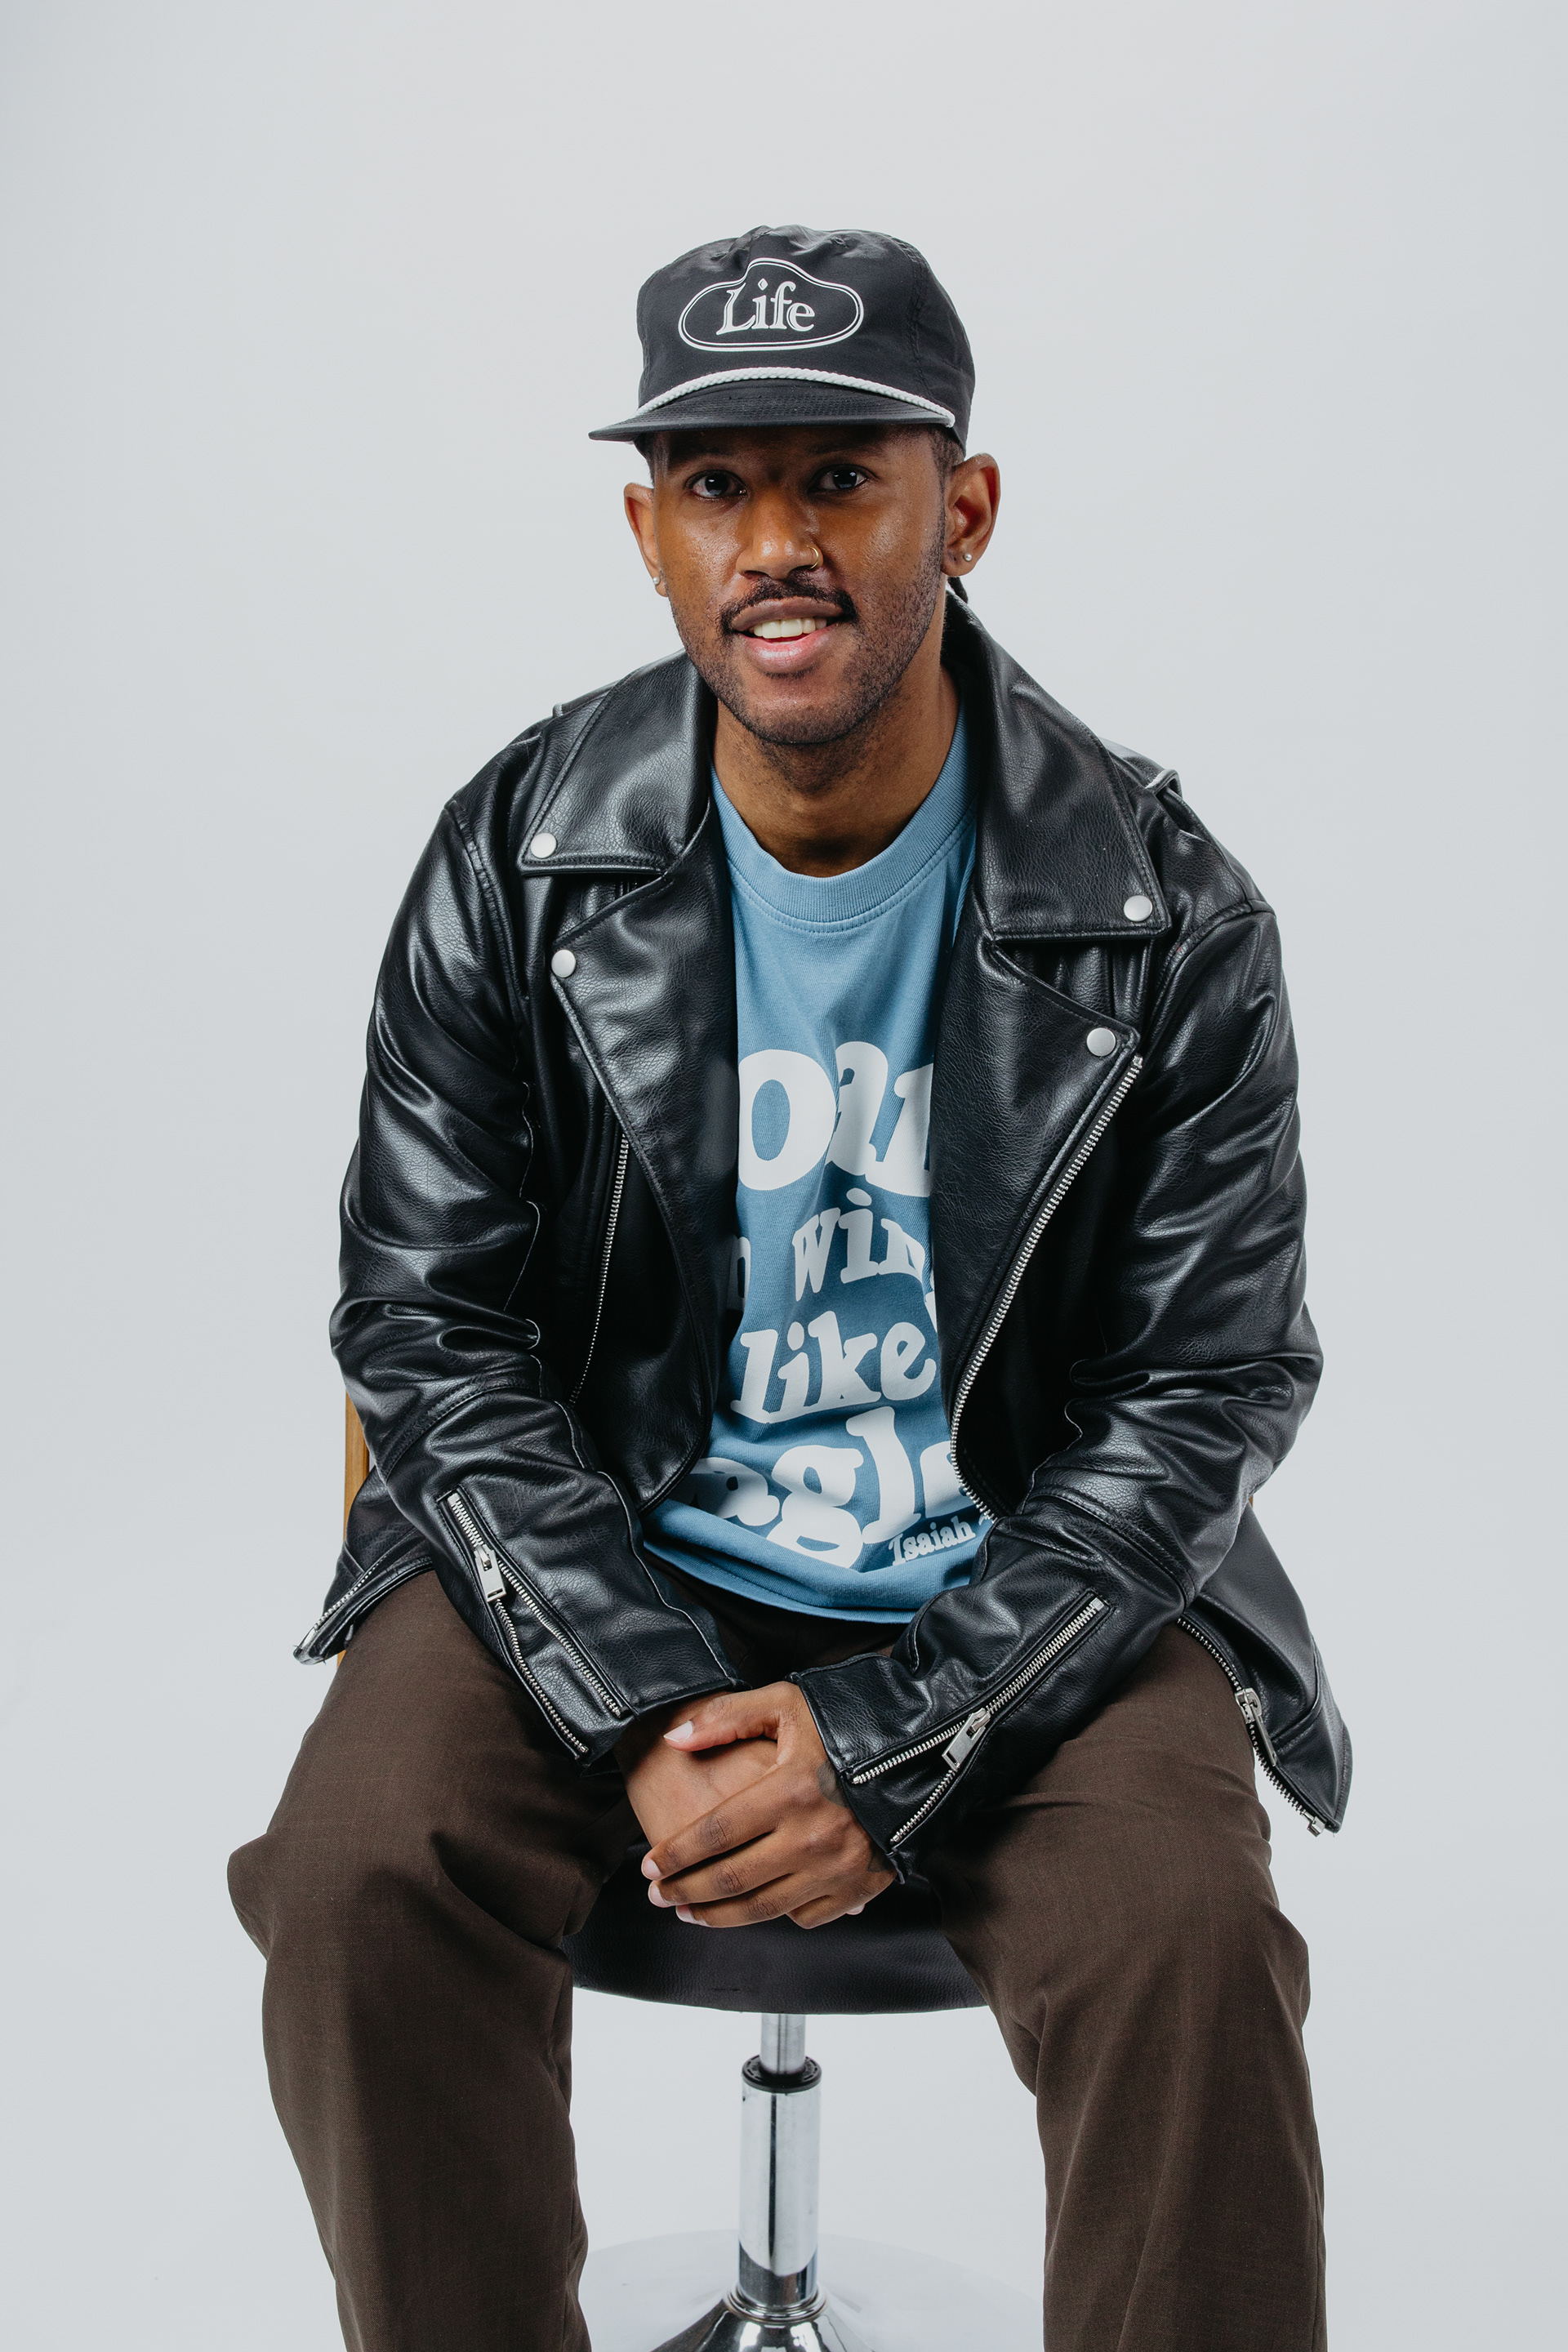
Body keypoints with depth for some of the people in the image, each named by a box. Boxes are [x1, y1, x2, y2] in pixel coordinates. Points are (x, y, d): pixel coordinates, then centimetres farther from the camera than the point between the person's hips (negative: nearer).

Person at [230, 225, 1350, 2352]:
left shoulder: (1166, 914, -9)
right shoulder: (515, 863, -6)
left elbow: (1202, 1391, -8)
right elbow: (432, 1325, -5)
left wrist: (885, 1749, -18)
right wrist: (647, 1721, -18)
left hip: (1011, 1593, -1)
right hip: (612, 1555, 1)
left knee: (1188, 1940, -26)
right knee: (359, 1869, -23)